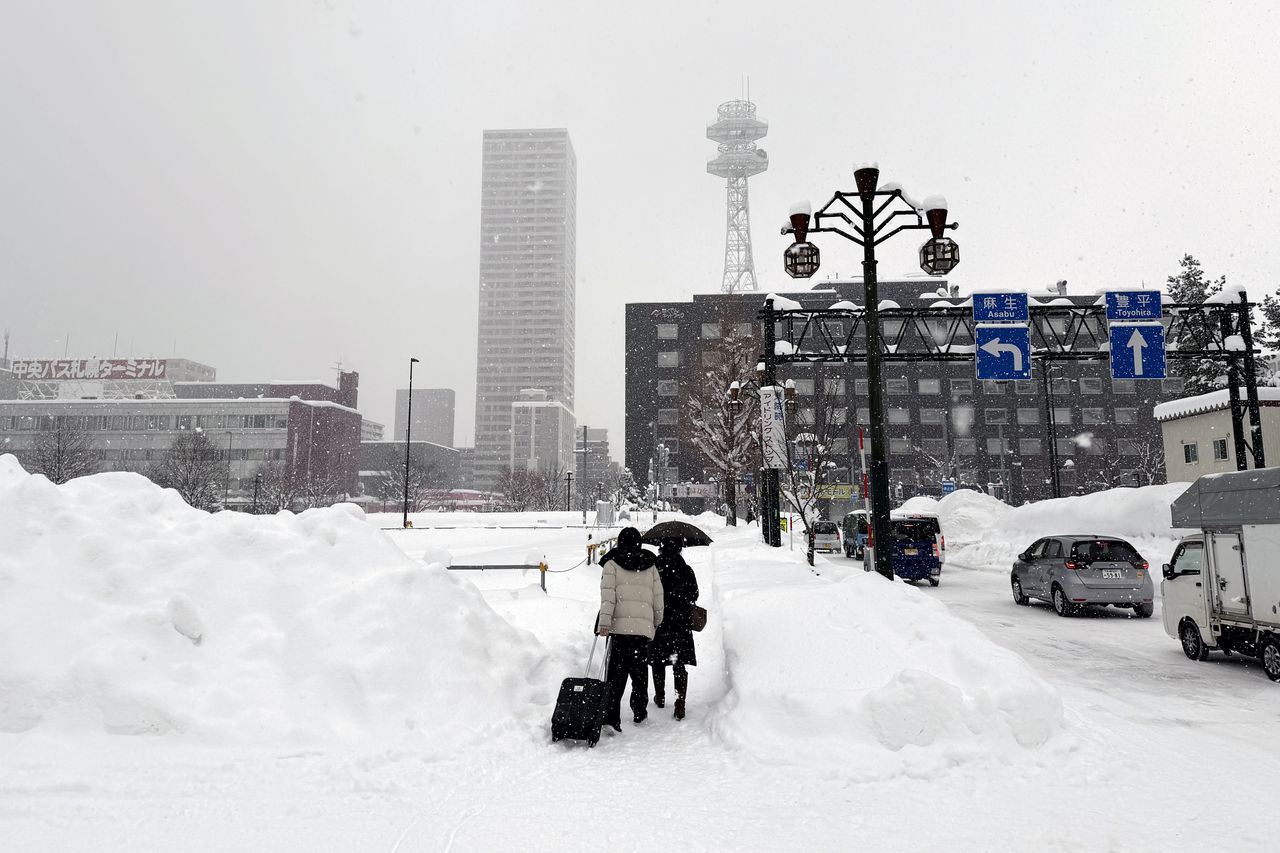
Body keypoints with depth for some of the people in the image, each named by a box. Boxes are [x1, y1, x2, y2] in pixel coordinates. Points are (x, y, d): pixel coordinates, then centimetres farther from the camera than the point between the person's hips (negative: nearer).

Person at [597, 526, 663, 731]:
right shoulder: (650, 566, 13)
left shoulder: (612, 564, 4)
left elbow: (608, 594, -8)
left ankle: (611, 716, -10)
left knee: (616, 672, 0)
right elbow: (658, 597, 13)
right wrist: (657, 623, 26)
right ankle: (640, 713, 25)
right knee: (640, 671, 16)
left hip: (619, 625, -2)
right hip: (644, 626, 2)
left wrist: (604, 622, -13)